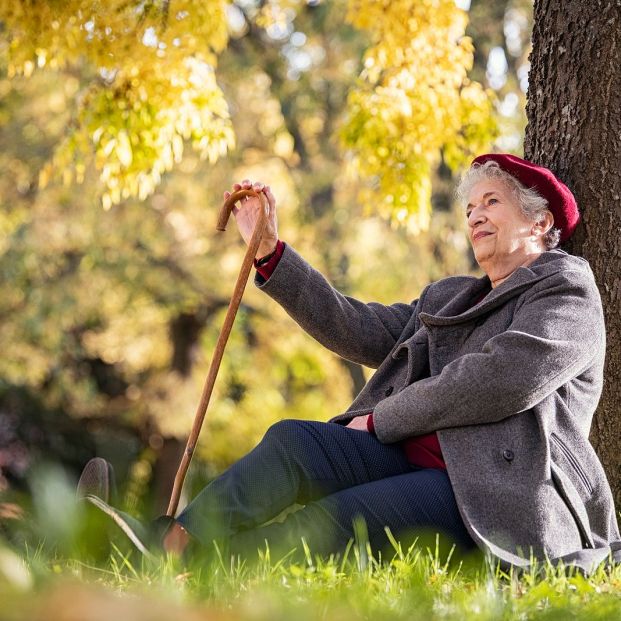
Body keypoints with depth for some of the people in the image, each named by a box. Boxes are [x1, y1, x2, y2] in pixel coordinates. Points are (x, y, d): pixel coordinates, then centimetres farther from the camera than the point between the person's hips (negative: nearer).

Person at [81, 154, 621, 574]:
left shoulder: (568, 290, 3)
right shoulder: (449, 298, 28)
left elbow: (500, 381, -13)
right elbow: (360, 330, 17)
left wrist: (381, 418, -5)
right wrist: (270, 251, 12)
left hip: (495, 494, -7)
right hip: (414, 461, 7)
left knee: (338, 520, -30)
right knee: (293, 440, -19)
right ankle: (168, 542, -37)